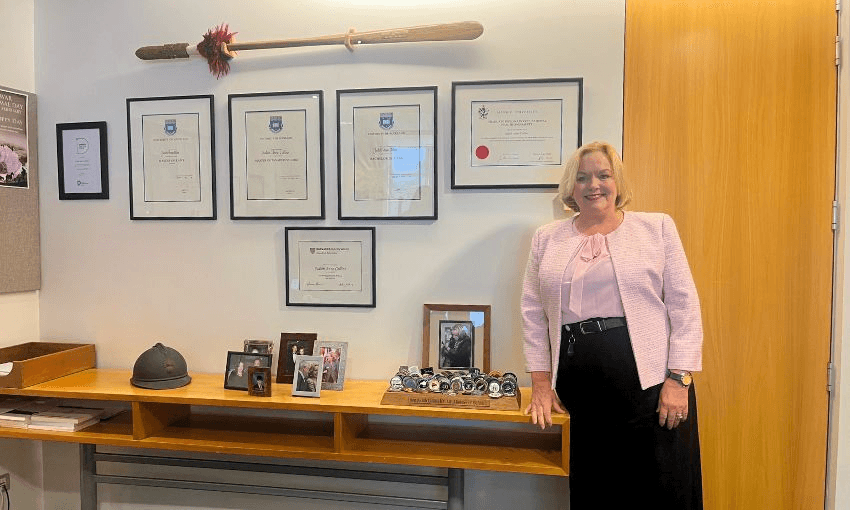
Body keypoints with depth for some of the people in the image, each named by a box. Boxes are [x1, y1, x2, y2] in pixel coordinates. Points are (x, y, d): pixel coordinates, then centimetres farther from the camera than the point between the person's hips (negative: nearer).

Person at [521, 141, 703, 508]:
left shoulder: (656, 228, 5)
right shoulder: (546, 239, 11)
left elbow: (684, 307, 1)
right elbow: (533, 314, 11)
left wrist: (678, 379, -7)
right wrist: (541, 382, 6)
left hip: (650, 382, -1)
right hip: (580, 392, 2)